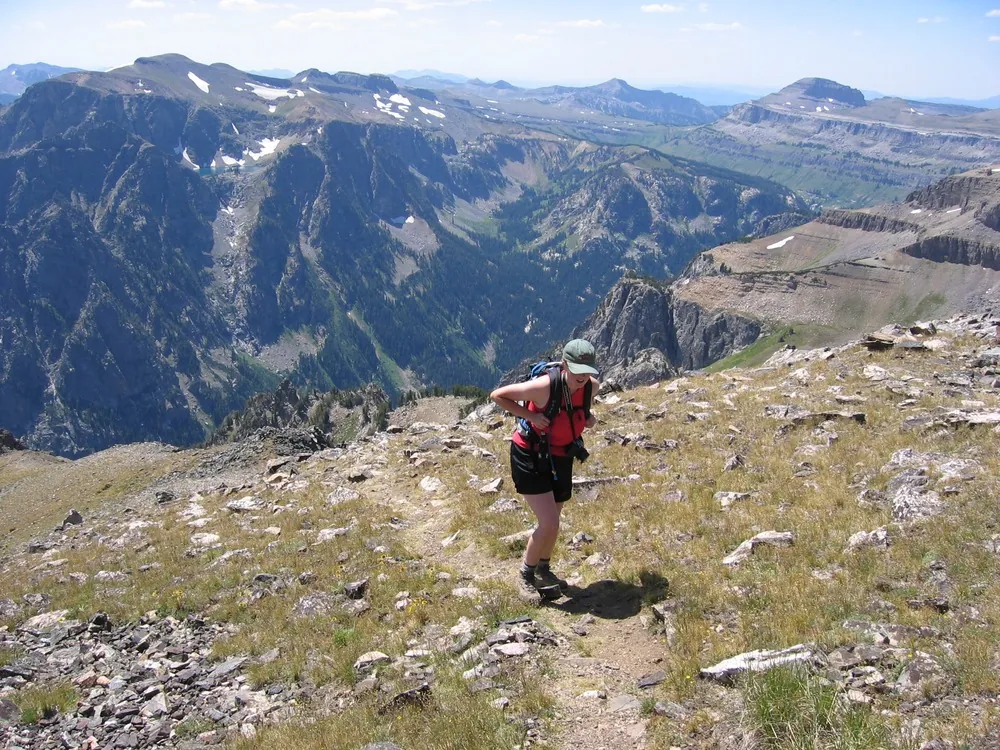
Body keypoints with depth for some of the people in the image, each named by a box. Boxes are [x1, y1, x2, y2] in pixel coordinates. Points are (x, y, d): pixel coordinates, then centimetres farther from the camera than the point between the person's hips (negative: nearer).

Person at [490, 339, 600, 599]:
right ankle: (526, 574, 11)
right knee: (549, 524, -13)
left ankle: (543, 570, 44)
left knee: (552, 521, 20)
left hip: (561, 458, 6)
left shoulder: (592, 386, -12)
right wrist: (530, 415, -26)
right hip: (530, 458, -6)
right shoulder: (544, 386, -30)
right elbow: (497, 395, -19)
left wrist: (589, 419, -7)